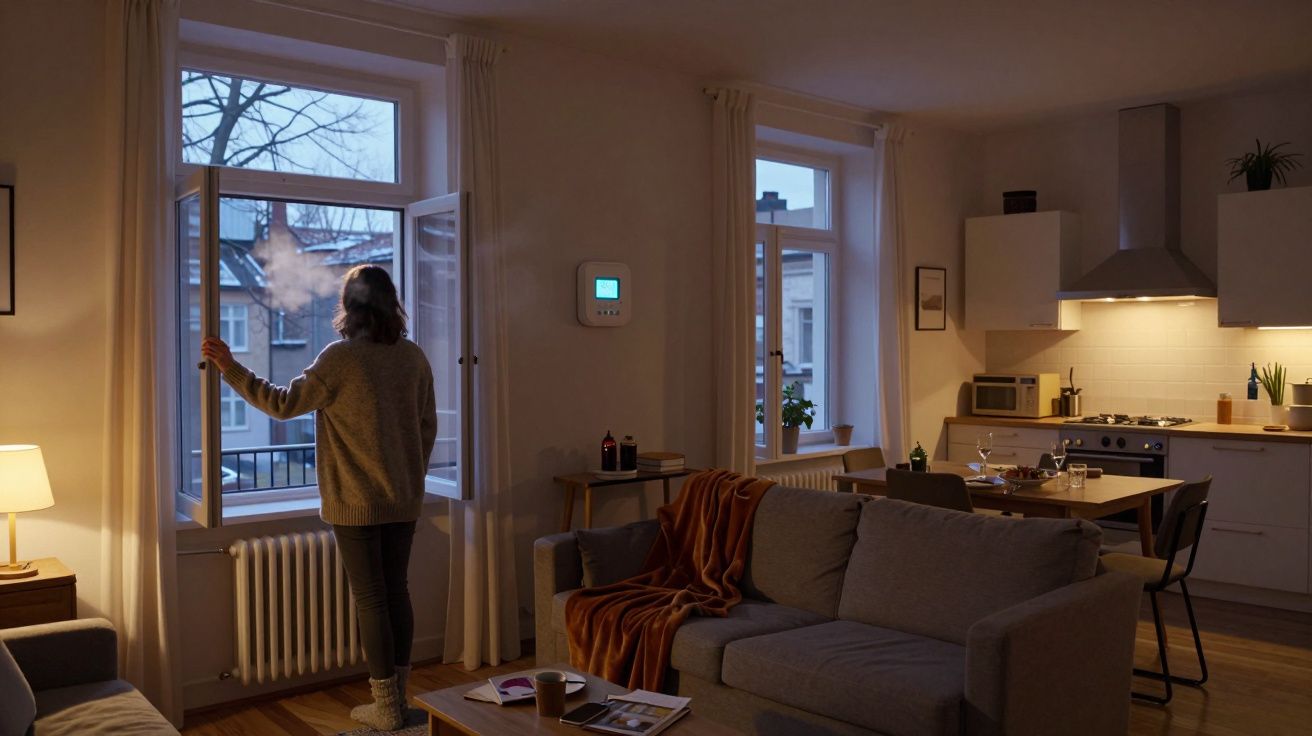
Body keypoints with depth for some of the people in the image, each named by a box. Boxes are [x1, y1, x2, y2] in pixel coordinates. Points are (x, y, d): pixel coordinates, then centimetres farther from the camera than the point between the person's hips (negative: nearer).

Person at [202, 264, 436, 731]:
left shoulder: (342, 357, -14)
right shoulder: (414, 357, 2)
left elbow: (283, 403, -10)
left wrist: (231, 368, -2)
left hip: (355, 504, -5)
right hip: (404, 502, 5)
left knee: (371, 599, 3)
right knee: (396, 591, 14)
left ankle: (387, 708, 11)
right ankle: (399, 697, 24)